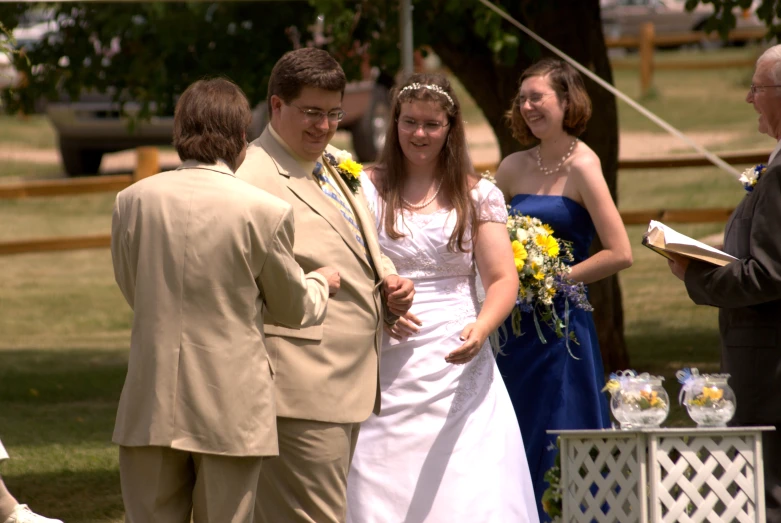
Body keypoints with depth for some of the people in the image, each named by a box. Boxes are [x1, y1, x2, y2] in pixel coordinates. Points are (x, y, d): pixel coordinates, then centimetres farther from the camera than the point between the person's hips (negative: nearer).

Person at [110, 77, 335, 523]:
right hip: (232, 406, -2)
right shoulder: (266, 212, -9)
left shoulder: (133, 201, -2)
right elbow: (294, 309, 5)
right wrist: (321, 284, 28)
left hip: (153, 406, 2)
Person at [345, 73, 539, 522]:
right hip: (388, 374, 0)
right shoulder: (367, 191, 7)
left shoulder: (478, 196, 7)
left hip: (458, 364, 0)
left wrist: (481, 327, -20)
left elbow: (503, 279, 0)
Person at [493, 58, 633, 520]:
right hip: (514, 327, 5)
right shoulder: (514, 168, 9)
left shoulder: (582, 166, -7)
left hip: (560, 325, -5)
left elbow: (619, 254, -13)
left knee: (558, 446, -3)